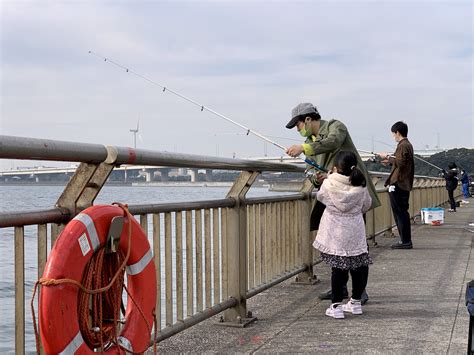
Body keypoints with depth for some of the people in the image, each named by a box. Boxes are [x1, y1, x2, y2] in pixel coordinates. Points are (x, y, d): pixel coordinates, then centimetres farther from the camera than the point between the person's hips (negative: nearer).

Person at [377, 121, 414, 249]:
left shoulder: (403, 145, -12)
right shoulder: (408, 145, 19)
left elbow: (401, 162, -22)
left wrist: (388, 156, -12)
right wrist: (390, 162, 26)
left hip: (398, 184, -10)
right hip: (404, 184, 10)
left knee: (400, 213, -7)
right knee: (402, 212, 13)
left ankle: (405, 241, -5)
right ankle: (405, 240, 16)